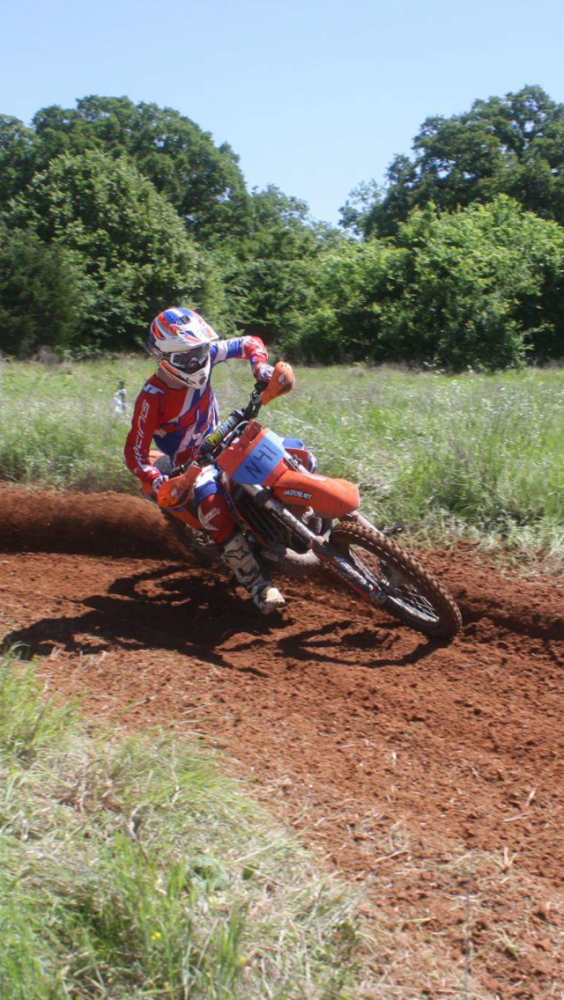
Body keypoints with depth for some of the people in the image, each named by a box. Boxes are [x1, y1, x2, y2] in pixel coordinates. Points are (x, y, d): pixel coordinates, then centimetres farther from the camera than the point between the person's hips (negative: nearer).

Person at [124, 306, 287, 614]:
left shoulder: (205, 355, -10)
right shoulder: (153, 396, -23)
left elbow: (250, 343, 0)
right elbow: (135, 451, -20)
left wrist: (261, 368, -22)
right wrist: (157, 483, -37)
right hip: (190, 463, -6)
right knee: (212, 502, -36)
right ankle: (256, 583, -30)